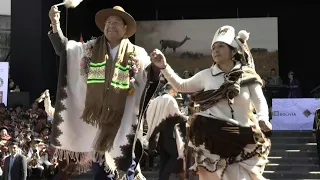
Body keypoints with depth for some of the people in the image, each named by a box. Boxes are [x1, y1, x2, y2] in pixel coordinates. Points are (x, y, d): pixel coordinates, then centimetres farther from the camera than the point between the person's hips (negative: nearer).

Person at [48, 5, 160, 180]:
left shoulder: (137, 55, 1)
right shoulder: (91, 49, 7)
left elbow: (153, 75, -8)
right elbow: (63, 48, 5)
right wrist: (55, 24, -9)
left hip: (123, 120, -2)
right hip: (97, 118, 2)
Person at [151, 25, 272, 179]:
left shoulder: (248, 76, 2)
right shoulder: (206, 75, 8)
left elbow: (260, 101, -4)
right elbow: (180, 86, 18)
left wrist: (262, 119, -26)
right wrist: (164, 66, 7)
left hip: (240, 140, -1)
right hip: (212, 138, 2)